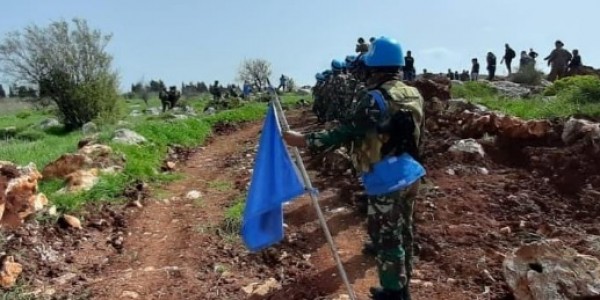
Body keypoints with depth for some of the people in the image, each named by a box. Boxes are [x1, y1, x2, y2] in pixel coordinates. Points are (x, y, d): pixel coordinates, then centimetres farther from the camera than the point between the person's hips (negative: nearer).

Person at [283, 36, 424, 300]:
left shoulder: (375, 99, -21)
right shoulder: (414, 95, 3)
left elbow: (346, 133, -25)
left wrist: (305, 140, -24)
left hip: (385, 179, -8)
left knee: (386, 235, 7)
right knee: (403, 229, 23)